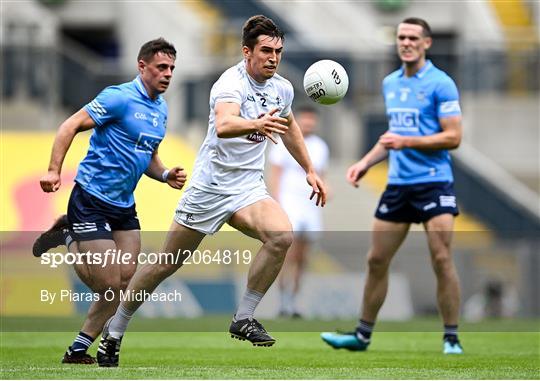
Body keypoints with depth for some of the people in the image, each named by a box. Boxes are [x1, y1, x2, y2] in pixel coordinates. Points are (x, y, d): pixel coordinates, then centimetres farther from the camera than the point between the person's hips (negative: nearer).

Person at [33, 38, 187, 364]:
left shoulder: (161, 109, 12)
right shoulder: (120, 98, -14)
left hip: (124, 207, 8)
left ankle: (79, 349, 13)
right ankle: (68, 238, 16)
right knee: (108, 284, -9)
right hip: (91, 200, -8)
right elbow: (71, 126, -16)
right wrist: (54, 171, -25)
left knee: (124, 283, 2)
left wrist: (167, 175, 3)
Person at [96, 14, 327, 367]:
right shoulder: (231, 84, -20)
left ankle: (244, 319, -11)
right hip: (210, 186, -5)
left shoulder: (282, 88, 3)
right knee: (167, 264, 2)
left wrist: (310, 170, 28)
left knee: (282, 235, -24)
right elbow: (223, 125, -43)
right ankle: (114, 331, 21)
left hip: (249, 188, 5)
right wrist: (256, 124, -62)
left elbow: (289, 127, 27)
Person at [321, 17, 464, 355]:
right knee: (377, 260, 7)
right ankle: (363, 335, 18)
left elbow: (453, 137, -13)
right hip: (397, 184, 6)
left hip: (434, 183, -6)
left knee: (442, 260, -11)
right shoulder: (390, 84, 14)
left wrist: (406, 142, -19)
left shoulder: (441, 84, -8)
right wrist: (366, 162, 14)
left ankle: (451, 339, -2)